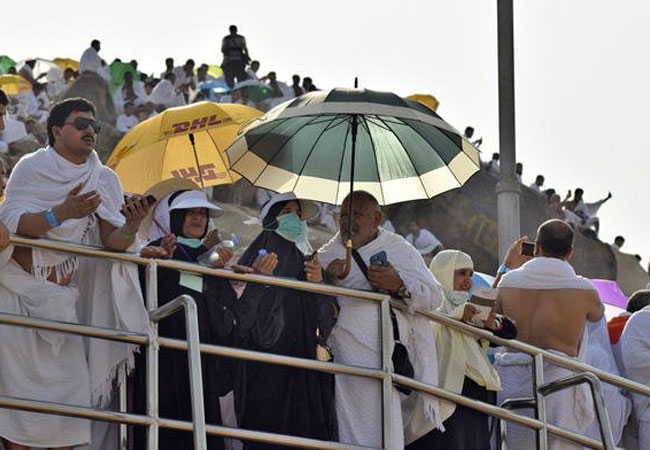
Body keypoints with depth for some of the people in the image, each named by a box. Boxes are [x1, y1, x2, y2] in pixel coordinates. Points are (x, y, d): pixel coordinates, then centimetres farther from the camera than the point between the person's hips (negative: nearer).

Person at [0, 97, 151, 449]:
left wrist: (131, 226, -23)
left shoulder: (104, 180, 6)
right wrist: (62, 213, -28)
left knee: (69, 387, -3)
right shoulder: (31, 168, -4)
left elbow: (113, 242, -2)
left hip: (62, 300, 4)